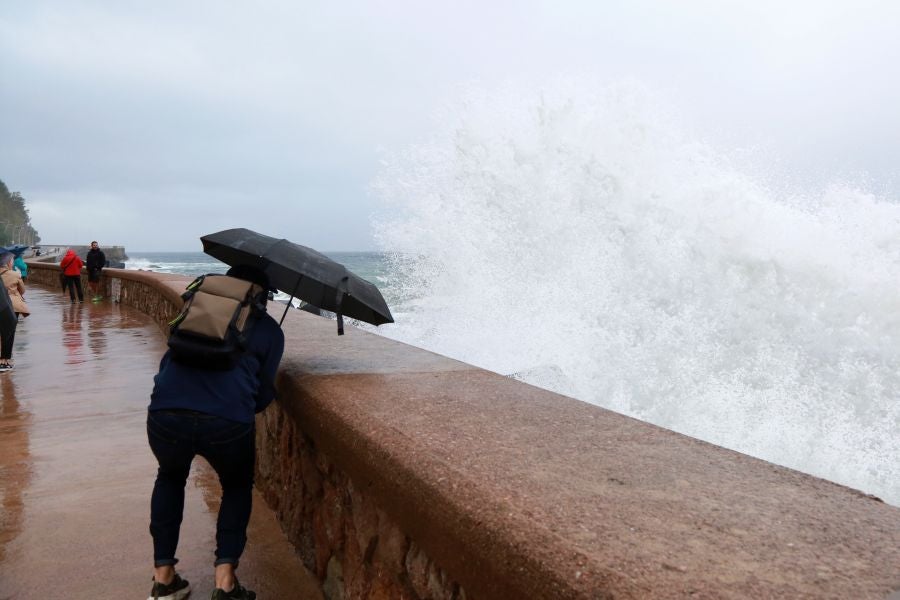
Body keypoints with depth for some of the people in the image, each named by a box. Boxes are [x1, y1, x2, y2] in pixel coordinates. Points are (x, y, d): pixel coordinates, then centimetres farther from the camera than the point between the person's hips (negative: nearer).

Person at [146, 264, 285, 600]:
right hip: (227, 423, -2)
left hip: (165, 416, 3)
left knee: (170, 478, 35)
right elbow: (263, 394, 12)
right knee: (237, 487, 28)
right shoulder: (268, 329, 15)